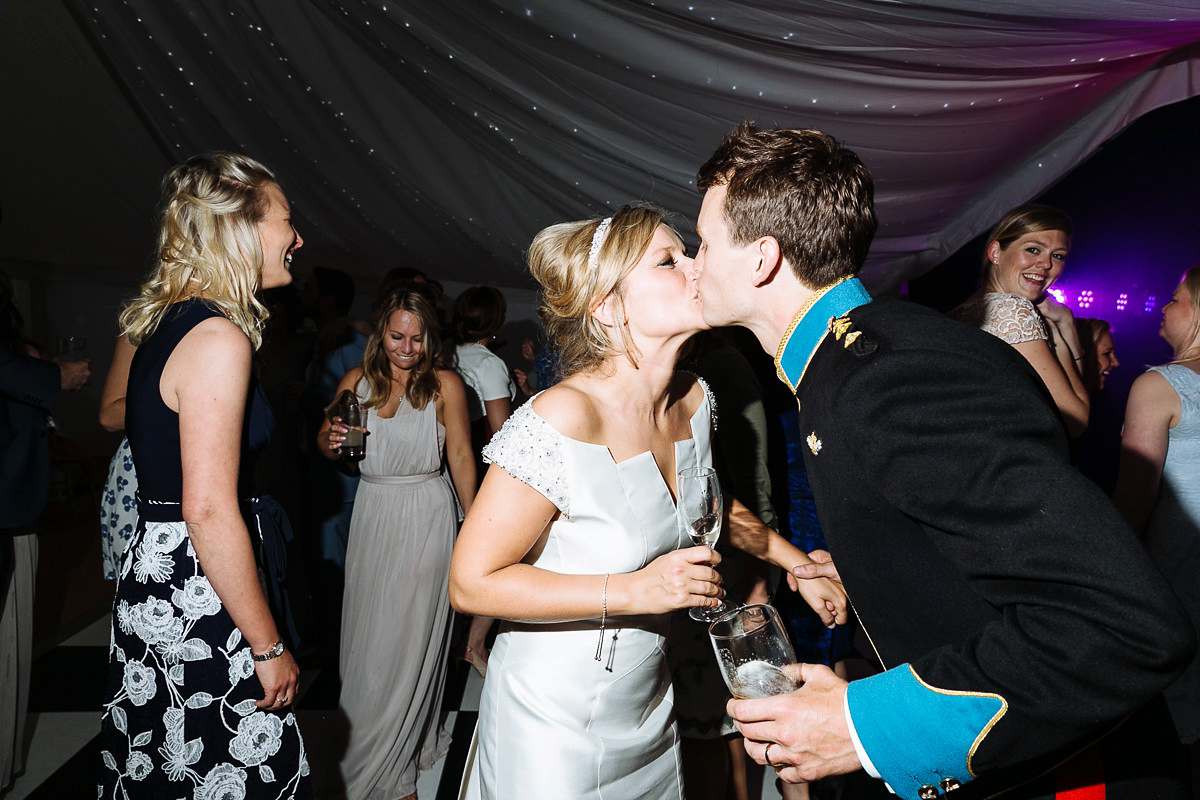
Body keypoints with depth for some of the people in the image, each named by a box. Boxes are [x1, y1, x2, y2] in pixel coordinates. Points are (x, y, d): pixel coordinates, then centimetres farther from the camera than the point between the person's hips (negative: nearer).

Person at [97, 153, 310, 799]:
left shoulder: (166, 322, 9)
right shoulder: (219, 337, -21)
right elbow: (209, 510, -25)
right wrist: (268, 647, -18)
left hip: (155, 575, 10)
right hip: (197, 604, -10)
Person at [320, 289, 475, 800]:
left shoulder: (445, 384, -6)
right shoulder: (357, 382, 3)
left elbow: (461, 457, -3)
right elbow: (327, 445, 13)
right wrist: (331, 441, -11)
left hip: (426, 515, -3)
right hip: (372, 513, 4)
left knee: (410, 634, 4)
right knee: (366, 630, 11)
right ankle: (365, 735, 37)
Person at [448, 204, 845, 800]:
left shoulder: (694, 399, -5)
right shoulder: (562, 421, -27)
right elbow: (472, 582, -23)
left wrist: (798, 565, 9)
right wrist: (635, 591, -26)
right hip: (555, 722, -6)